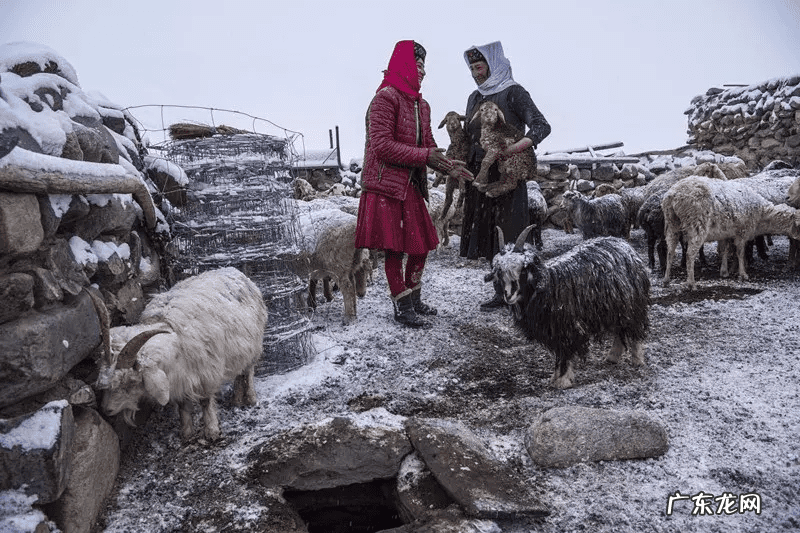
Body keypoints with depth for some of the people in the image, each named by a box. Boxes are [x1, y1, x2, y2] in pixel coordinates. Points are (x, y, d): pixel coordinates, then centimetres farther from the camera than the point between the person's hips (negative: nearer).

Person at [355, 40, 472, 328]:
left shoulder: (421, 105, 15)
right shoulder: (386, 98, -11)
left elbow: (428, 146, 18)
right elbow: (382, 145, -19)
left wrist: (449, 166, 0)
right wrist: (425, 156, -20)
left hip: (411, 187, 8)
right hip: (386, 187, -8)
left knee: (422, 245, 12)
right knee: (394, 249, 0)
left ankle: (414, 299, 29)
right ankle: (402, 306, 13)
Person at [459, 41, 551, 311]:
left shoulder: (513, 92, -3)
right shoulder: (474, 98, 18)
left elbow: (542, 126, -14)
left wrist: (518, 146, -32)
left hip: (508, 175, -6)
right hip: (479, 176, 7)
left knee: (508, 233, -7)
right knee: (488, 234, 7)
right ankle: (501, 292, 16)